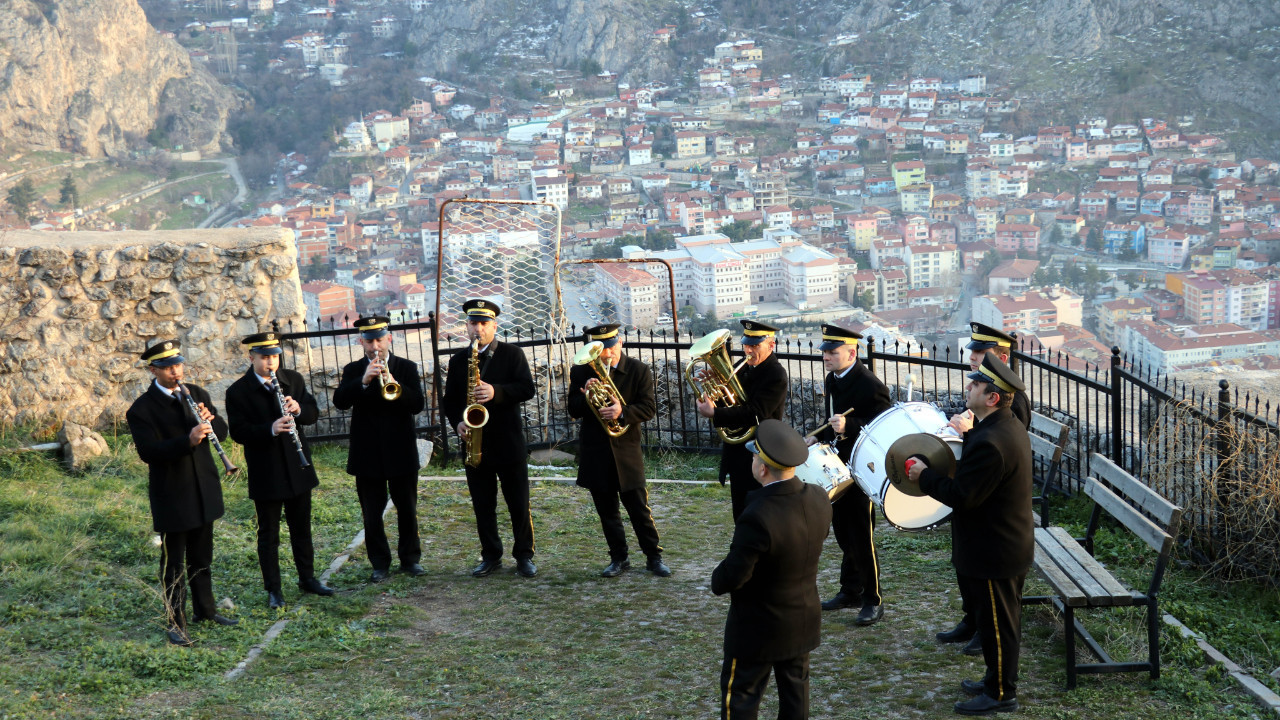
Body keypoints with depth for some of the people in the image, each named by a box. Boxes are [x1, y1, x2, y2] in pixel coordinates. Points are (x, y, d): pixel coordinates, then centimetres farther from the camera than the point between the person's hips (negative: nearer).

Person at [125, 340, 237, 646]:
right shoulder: (142, 410, -13)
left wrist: (210, 420, -19)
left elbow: (222, 432, 4)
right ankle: (175, 623, 10)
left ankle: (205, 609, 31)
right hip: (171, 497, -5)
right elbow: (148, 451, -23)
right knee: (174, 562, 2)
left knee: (202, 557, 18)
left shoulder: (197, 394, 5)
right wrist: (188, 441, -36)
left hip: (203, 491, 6)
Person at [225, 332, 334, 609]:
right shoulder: (238, 392, -9)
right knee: (268, 533, 5)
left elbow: (313, 414, 5)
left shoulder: (293, 380, 4)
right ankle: (273, 590, 15)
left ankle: (307, 578, 29)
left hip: (298, 469, 4)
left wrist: (298, 409, -18)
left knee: (302, 527, 16)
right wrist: (270, 429, -30)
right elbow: (238, 431, -15)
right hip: (265, 475, -4)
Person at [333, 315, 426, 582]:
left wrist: (395, 386, -27)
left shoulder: (407, 367, 3)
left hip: (401, 450, 0)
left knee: (407, 508, 7)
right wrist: (363, 381, -27)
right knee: (371, 512, 5)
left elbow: (417, 404, -9)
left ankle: (410, 558, 21)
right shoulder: (353, 370, 4)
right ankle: (380, 563, 14)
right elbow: (340, 401, -12)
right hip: (367, 454, 0)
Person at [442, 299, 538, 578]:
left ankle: (524, 555, 13)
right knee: (483, 506, 7)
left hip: (509, 442, -3)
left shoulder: (512, 354, 1)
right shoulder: (458, 360, 11)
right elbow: (450, 399, 12)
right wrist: (458, 422, -7)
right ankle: (491, 556, 18)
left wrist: (496, 392, -22)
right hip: (474, 442, 3)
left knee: (519, 504, 2)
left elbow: (527, 388, -8)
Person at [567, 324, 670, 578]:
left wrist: (623, 413, -25)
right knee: (607, 510, 9)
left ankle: (654, 557, 12)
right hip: (594, 453, 2)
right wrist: (586, 396, -20)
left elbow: (649, 407, -7)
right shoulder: (580, 373, 3)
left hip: (627, 450, -2)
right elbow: (573, 410, 1)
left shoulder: (639, 371, -2)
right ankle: (618, 558, 21)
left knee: (639, 507, 1)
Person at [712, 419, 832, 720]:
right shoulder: (819, 499, -12)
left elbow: (732, 577, -26)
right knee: (795, 689, 21)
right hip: (805, 619, 6)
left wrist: (717, 580, -5)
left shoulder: (758, 517, -34)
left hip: (759, 627, -6)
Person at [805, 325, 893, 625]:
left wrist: (849, 426, -33)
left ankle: (873, 601, 8)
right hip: (838, 465, 9)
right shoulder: (832, 381, 8)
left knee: (862, 535, -2)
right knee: (843, 530, 17)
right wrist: (819, 437, 5)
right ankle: (850, 590, 31)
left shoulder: (870, 384, -20)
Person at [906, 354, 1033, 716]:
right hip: (1011, 542, 10)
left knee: (996, 623, 4)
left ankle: (1001, 694, 17)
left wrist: (925, 476, -14)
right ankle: (998, 680, 36)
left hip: (992, 552, -10)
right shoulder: (1010, 428, 4)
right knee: (1003, 621, 22)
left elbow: (962, 496, -27)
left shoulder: (989, 442, -30)